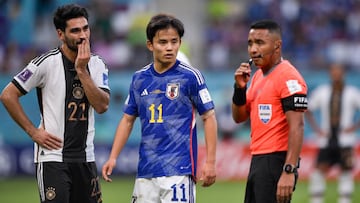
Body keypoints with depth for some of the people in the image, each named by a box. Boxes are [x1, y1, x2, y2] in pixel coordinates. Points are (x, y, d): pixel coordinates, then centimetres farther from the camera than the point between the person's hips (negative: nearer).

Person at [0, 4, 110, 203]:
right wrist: (33, 132, -8)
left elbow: (102, 106, -9)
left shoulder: (96, 65, 5)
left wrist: (82, 70, -15)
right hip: (52, 155, -5)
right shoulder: (47, 63, -9)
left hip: (85, 157, 5)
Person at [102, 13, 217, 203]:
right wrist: (113, 158, 9)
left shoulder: (190, 76, -3)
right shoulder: (139, 78, 11)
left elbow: (209, 118, -2)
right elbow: (128, 120, 18)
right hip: (145, 171, 5)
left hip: (178, 170, -5)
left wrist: (210, 161, -8)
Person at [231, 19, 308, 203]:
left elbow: (297, 127, -21)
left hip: (277, 161, -10)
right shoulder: (258, 76, 16)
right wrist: (240, 87, 3)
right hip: (257, 160, 10)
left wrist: (289, 171, -28)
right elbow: (239, 117, 21)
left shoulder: (288, 77, -14)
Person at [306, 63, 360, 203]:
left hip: (345, 142, -2)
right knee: (319, 171, -4)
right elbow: (308, 110, 16)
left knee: (346, 173, -3)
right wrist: (316, 129, 5)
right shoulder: (321, 92, 6)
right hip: (326, 141, 2)